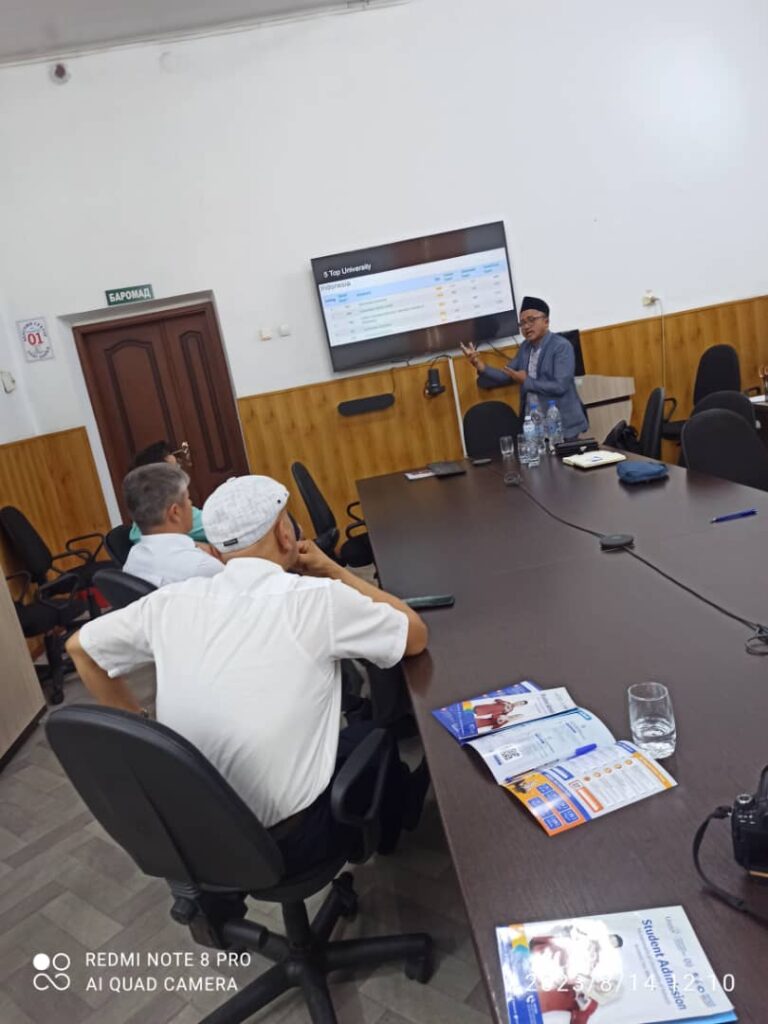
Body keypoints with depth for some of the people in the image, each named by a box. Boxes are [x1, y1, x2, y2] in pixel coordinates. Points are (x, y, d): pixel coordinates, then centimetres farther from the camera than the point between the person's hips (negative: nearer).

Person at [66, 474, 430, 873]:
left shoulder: (174, 601, -4)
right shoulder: (316, 599, -17)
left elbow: (79, 647, 12)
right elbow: (416, 635, -1)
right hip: (285, 841, -4)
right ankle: (390, 833, 51)